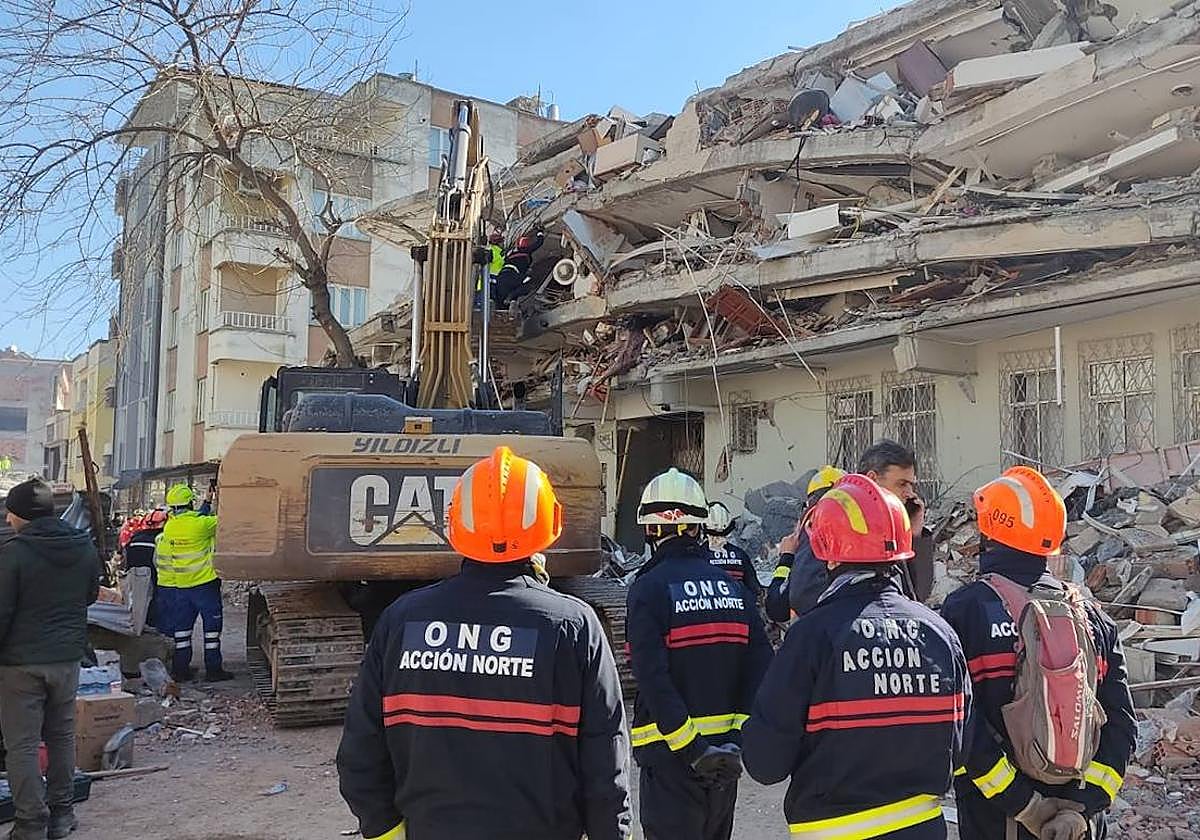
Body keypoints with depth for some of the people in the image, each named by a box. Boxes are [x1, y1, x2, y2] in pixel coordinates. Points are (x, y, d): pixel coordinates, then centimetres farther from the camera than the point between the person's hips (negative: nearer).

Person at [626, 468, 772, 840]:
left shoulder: (649, 588, -12)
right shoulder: (733, 587, 3)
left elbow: (653, 680, -21)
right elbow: (760, 667, -4)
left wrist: (692, 749, -18)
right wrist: (739, 738, -7)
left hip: (672, 754, -5)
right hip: (723, 755, 5)